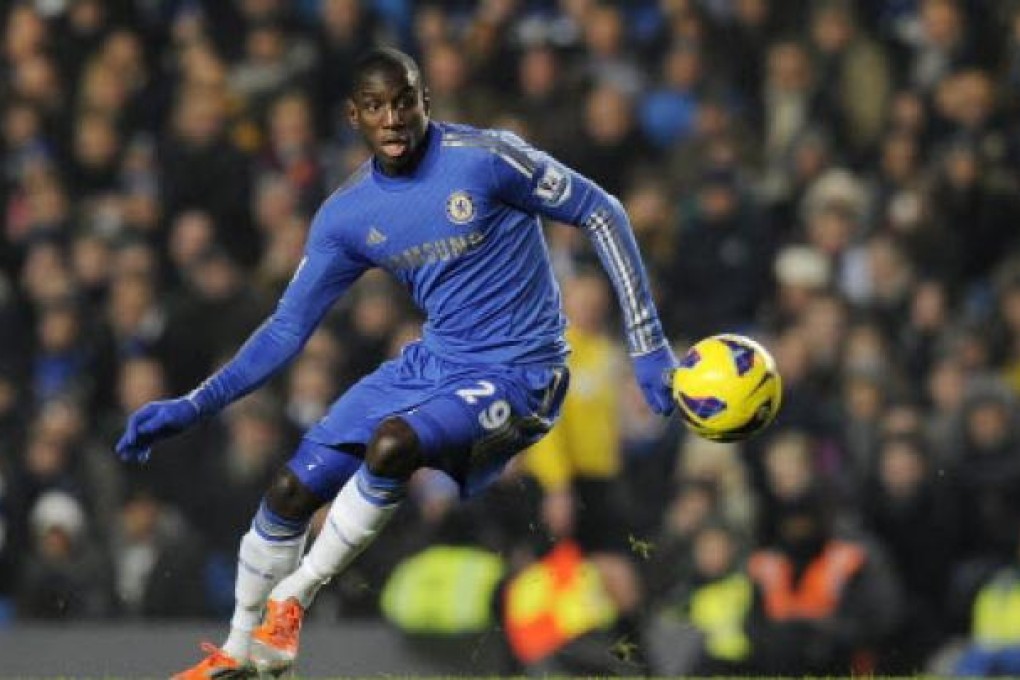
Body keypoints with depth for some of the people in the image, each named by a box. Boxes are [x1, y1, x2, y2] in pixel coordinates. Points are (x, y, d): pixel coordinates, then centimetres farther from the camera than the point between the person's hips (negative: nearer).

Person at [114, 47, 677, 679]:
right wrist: (193, 407, -3)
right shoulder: (347, 216, 0)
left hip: (517, 375, -6)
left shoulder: (484, 157, -16)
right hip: (433, 362, 6)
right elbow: (287, 330, 7)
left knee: (391, 445, -33)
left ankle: (292, 598, -14)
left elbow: (601, 212, -8)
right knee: (292, 489, -2)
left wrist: (648, 344, -12)